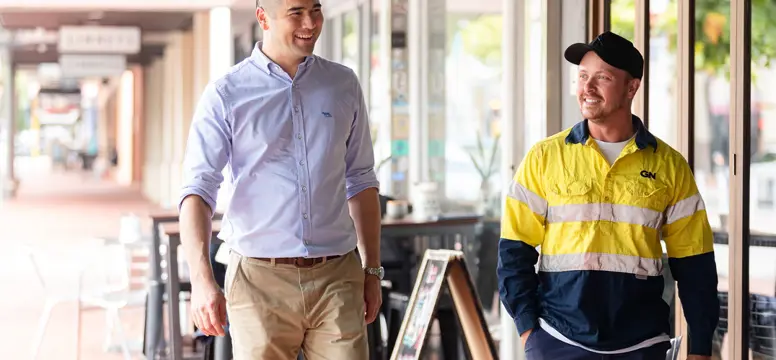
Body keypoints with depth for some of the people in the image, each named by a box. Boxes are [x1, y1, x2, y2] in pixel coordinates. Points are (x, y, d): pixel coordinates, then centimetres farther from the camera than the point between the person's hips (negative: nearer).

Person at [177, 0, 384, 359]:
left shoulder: (343, 85, 9)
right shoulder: (225, 96, -2)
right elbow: (197, 191, -10)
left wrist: (372, 270, 13)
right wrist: (201, 279, -23)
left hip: (336, 276, 2)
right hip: (261, 279, -2)